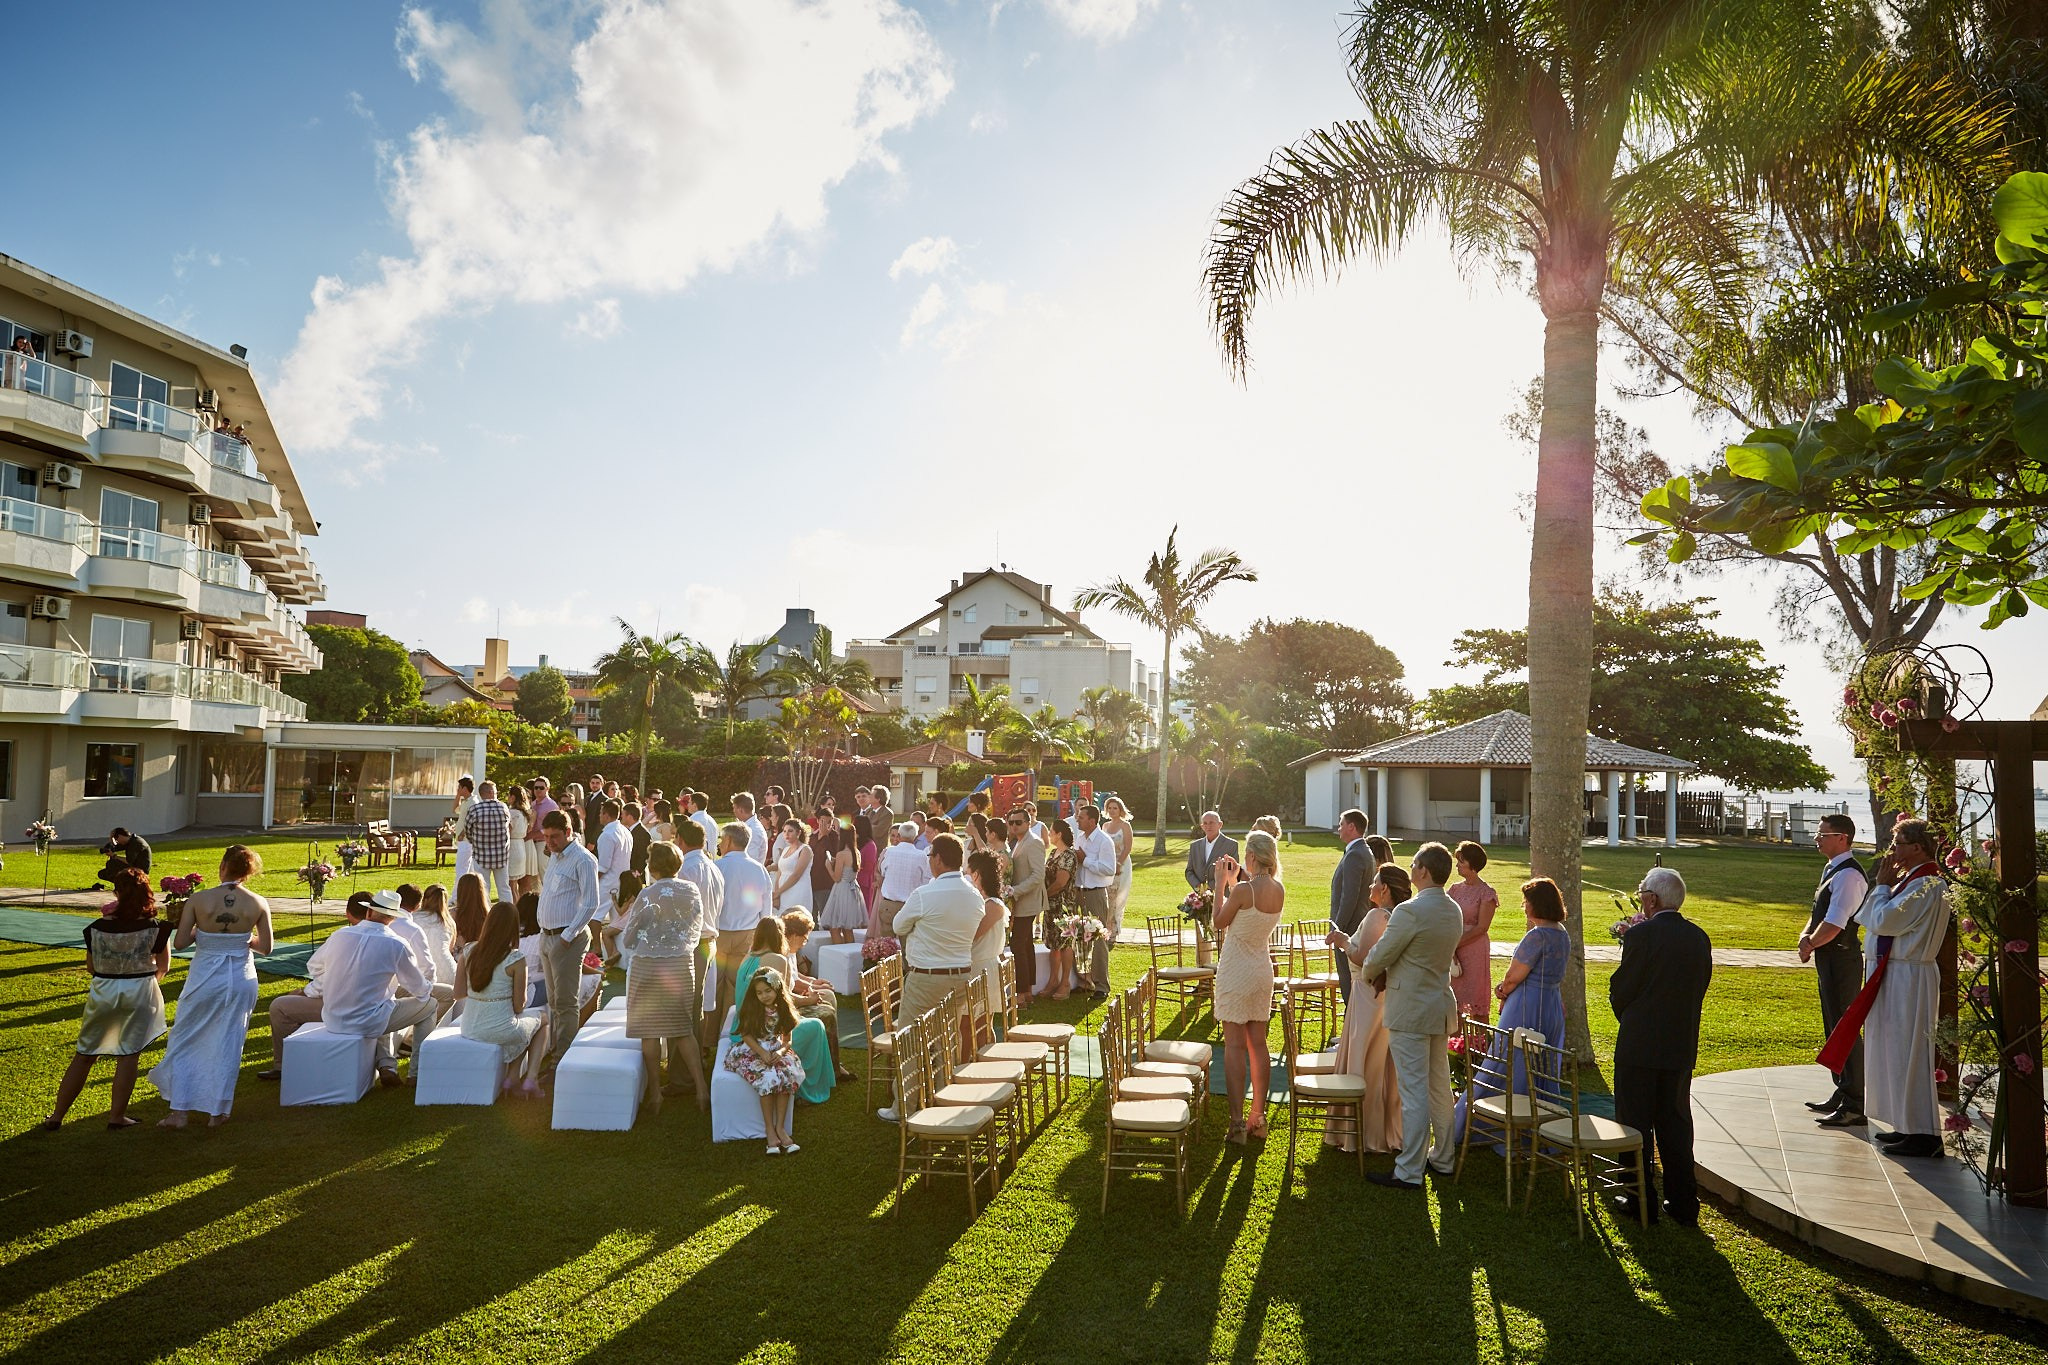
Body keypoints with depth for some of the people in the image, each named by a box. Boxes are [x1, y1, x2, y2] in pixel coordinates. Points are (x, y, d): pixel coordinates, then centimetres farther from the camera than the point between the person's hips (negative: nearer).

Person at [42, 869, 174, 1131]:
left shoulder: (97, 927, -8)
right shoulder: (155, 928, -13)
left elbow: (91, 967, 5)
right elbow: (163, 966, -3)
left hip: (103, 992, 2)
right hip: (141, 992, -2)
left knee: (84, 1055, 15)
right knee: (129, 1055, 7)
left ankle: (57, 1116, 22)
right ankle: (117, 1116, 10)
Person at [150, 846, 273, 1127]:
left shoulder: (198, 899, -12)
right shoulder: (258, 904, -9)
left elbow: (179, 943, -9)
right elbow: (265, 947, -1)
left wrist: (203, 931, 8)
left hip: (205, 978, -1)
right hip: (241, 980, 1)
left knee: (184, 1041, 16)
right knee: (227, 1045, 13)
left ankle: (178, 1111, 16)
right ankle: (217, 1112, 20)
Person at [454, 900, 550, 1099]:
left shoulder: (469, 952, -2)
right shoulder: (516, 959, -16)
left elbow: (458, 994, 5)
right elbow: (519, 1006, -10)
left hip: (469, 1030, 5)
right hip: (501, 1029, -5)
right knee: (542, 1017, 27)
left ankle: (511, 1079, 17)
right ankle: (531, 1079, 12)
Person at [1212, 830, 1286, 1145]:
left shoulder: (1243, 890, -21)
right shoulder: (1279, 891, 0)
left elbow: (1220, 922, -7)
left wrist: (1221, 883, -1)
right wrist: (1234, 882, 16)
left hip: (1235, 971, -6)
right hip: (1263, 971, 7)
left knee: (1234, 1046, -1)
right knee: (1258, 1044, 12)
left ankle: (1237, 1122, -1)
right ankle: (1258, 1117, 19)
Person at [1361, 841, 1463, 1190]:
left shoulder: (1410, 911, -22)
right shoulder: (1454, 911, 5)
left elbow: (1378, 957, -16)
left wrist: (1370, 973, 6)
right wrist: (1387, 974, 7)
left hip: (1409, 1010, -8)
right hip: (1441, 1005, 8)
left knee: (1414, 1091, -3)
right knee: (1439, 1086, 18)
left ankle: (1409, 1172, 4)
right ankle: (1442, 1158, 30)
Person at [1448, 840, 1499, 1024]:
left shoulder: (1486, 893, -7)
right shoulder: (1455, 888, 10)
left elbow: (1481, 928, -11)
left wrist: (1455, 944, -11)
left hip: (1475, 949, -6)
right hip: (1453, 949, 6)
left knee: (1477, 1000, -1)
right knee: (1453, 998, 8)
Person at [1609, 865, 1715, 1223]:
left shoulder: (1641, 936, -16)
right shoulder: (1700, 938, 2)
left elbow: (1620, 991, -11)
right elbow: (1700, 987, 8)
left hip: (1639, 1046, -6)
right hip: (1682, 1046, 6)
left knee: (1636, 1124, 5)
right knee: (1676, 1123, 15)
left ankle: (1641, 1202, 10)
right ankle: (1683, 1203, 20)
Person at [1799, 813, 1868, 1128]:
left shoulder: (1848, 874, -18)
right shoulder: (1832, 870, 15)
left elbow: (1833, 925, -23)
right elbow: (1818, 913, 19)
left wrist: (1810, 945, -7)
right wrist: (1806, 936, 0)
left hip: (1841, 960, -11)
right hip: (1829, 960, 11)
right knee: (1834, 1029, 18)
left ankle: (1854, 1107, -1)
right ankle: (1841, 1095, 29)